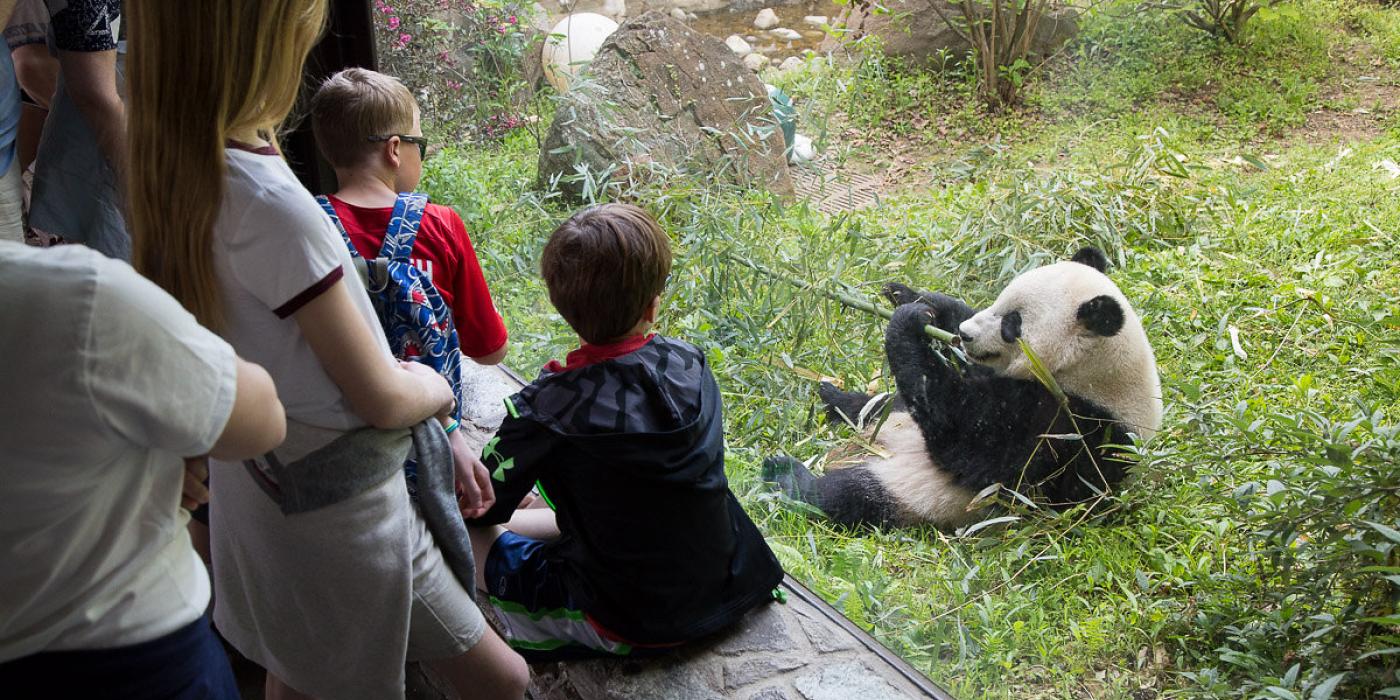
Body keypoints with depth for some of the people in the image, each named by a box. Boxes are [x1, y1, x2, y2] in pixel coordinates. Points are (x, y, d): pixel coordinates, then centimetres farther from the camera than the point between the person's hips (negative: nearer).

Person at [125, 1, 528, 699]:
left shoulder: (174, 173, -4)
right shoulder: (270, 203, -31)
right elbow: (383, 399, -22)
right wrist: (434, 385, 0)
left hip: (257, 489, 9)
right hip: (339, 503, -9)